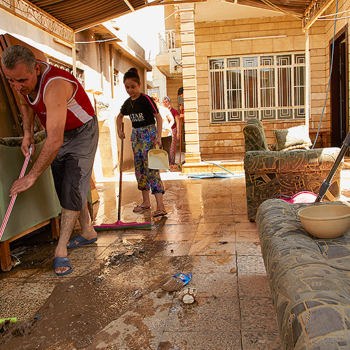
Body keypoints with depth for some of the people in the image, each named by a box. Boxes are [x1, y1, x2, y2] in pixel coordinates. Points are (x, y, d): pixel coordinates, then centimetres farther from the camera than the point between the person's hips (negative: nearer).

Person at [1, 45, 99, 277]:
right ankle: (88, 232, 24)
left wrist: (31, 177, -34)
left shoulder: (55, 86, -38)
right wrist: (27, 133, -1)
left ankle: (61, 250, -3)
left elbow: (55, 141, -41)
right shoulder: (22, 82, -11)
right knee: (64, 188, 9)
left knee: (72, 189, -12)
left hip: (82, 133, -8)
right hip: (57, 135, 8)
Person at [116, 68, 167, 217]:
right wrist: (119, 130, 13)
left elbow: (158, 117, -11)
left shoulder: (146, 99, -11)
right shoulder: (128, 102, 9)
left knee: (151, 167, -15)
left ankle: (160, 205, -16)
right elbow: (120, 116, 27)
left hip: (148, 133, -7)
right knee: (139, 168, 9)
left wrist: (158, 136, -19)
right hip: (135, 135, 8)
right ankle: (146, 201, 22)